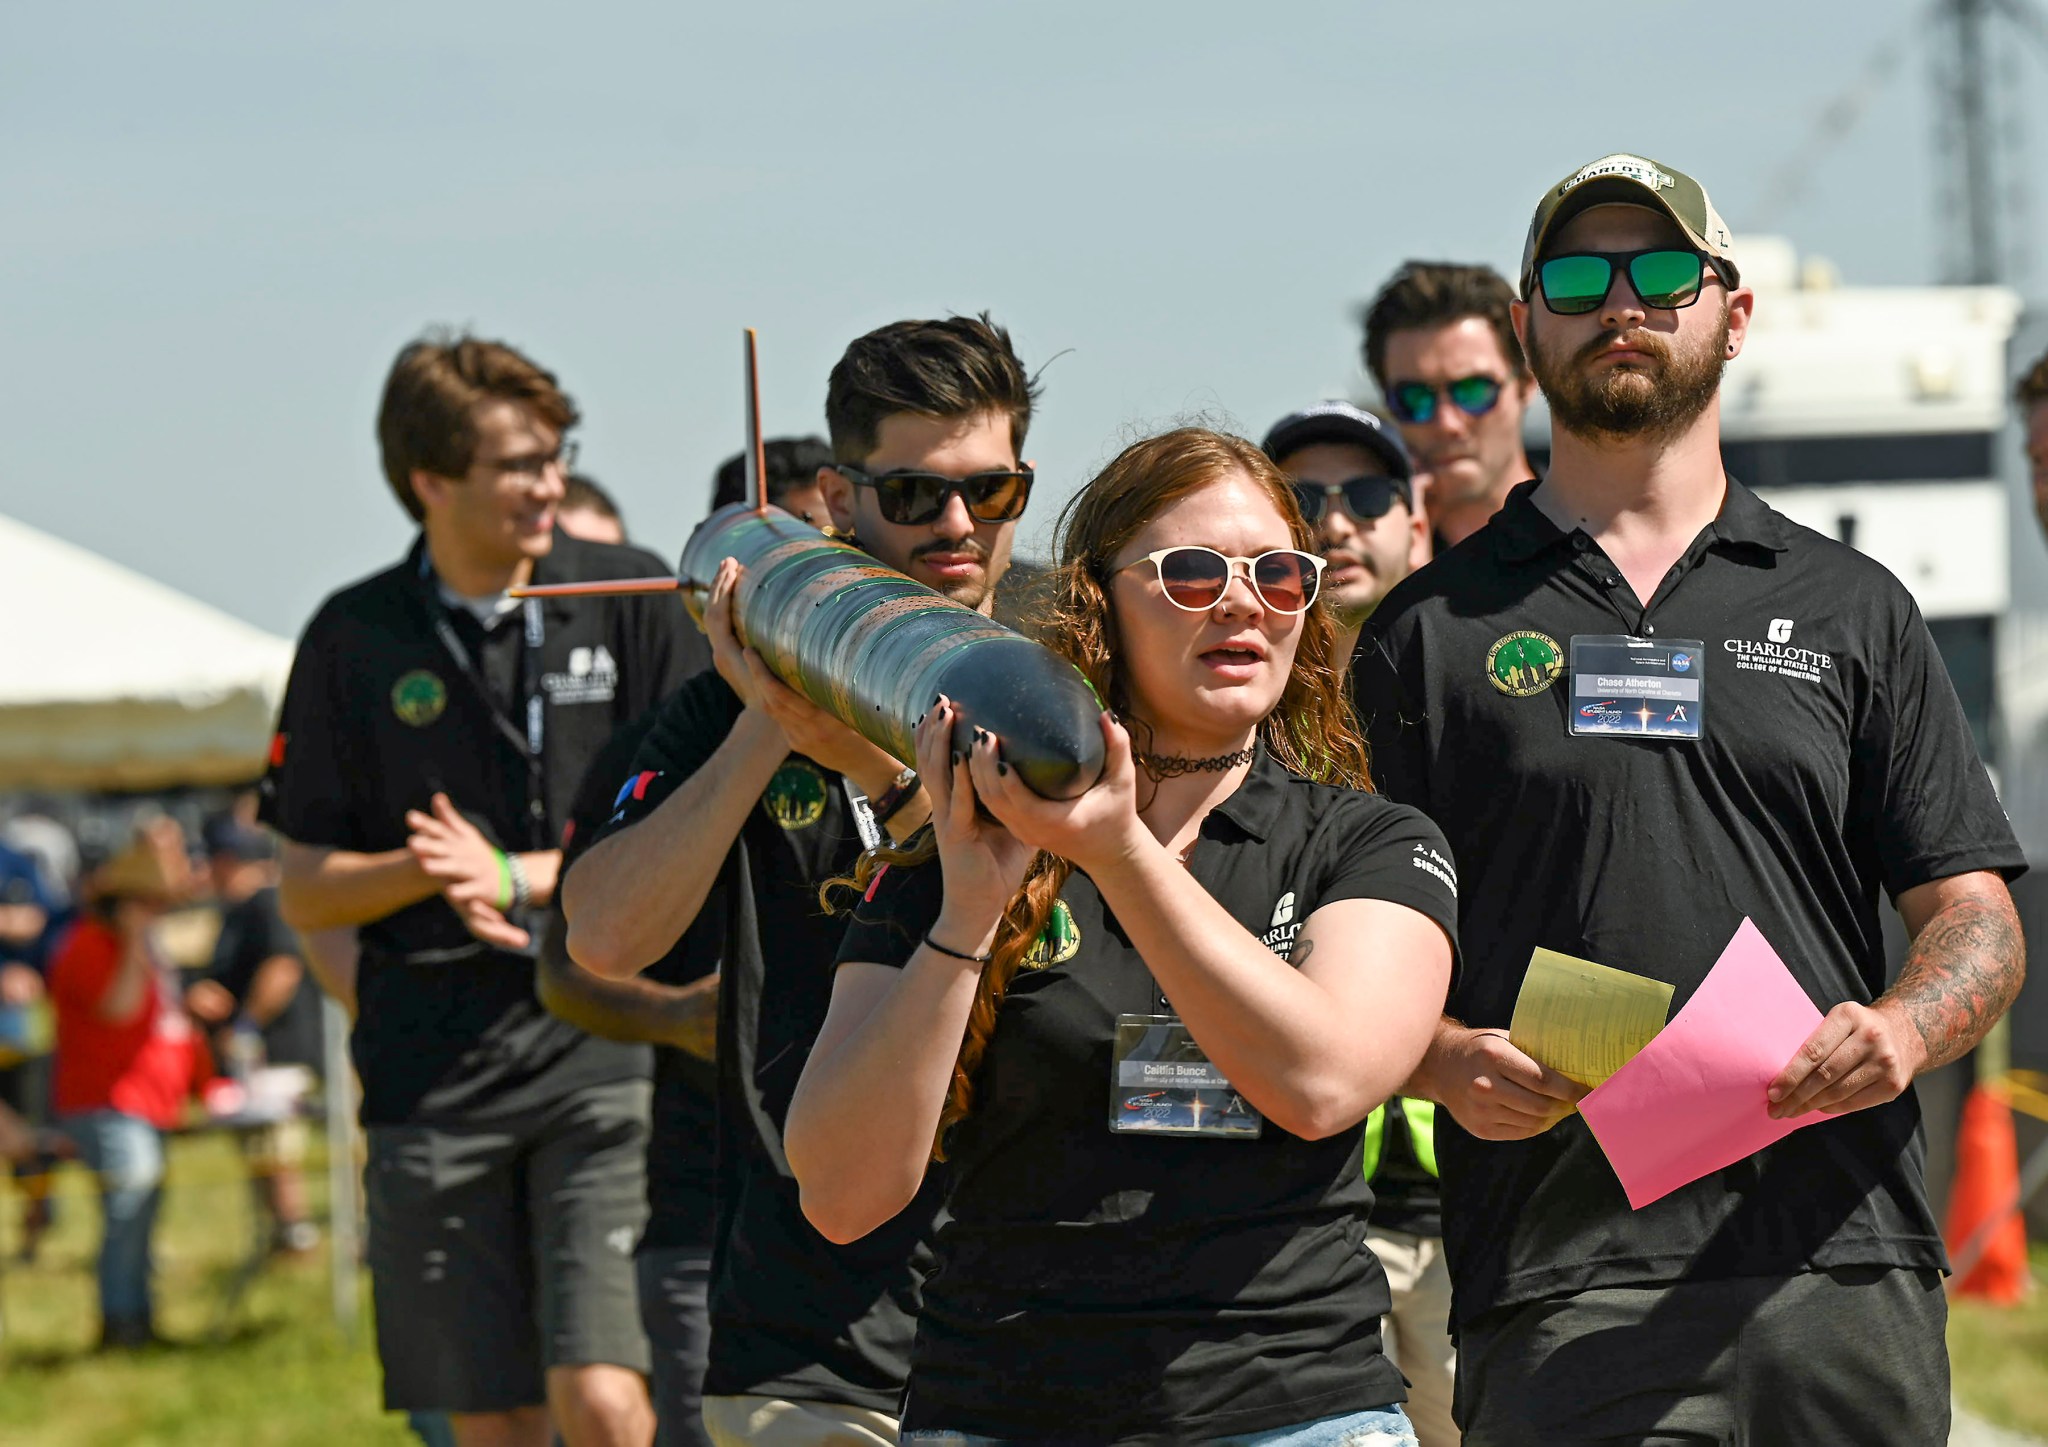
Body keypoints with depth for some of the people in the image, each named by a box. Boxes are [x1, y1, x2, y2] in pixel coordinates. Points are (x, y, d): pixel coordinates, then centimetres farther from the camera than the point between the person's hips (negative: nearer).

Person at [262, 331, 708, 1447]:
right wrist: (419, 875, -12)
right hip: (433, 1079, 2)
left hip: (604, 1057, -2)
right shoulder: (355, 639, 5)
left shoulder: (630, 599, 2)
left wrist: (516, 879, -11)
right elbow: (304, 891, 8)